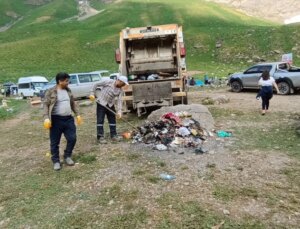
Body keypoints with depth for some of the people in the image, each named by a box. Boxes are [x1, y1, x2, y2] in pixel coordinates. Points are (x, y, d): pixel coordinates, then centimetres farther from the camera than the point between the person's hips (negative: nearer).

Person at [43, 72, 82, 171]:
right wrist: (46, 118, -19)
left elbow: (73, 104, 18)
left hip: (68, 119, 5)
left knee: (72, 138, 4)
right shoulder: (50, 92, -7)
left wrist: (77, 115, 14)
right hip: (56, 120, -5)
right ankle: (56, 161, 19)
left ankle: (67, 156, 26)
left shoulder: (68, 91, 11)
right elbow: (46, 105, -9)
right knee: (55, 142, 4)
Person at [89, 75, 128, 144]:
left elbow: (119, 101, -9)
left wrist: (119, 111, -19)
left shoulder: (120, 90, -3)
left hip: (110, 105, 5)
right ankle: (100, 137, 0)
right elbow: (96, 85, -8)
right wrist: (92, 93, -11)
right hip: (101, 103, -5)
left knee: (112, 120, 8)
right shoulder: (109, 82, -16)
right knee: (100, 120, -4)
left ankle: (113, 135, 19)